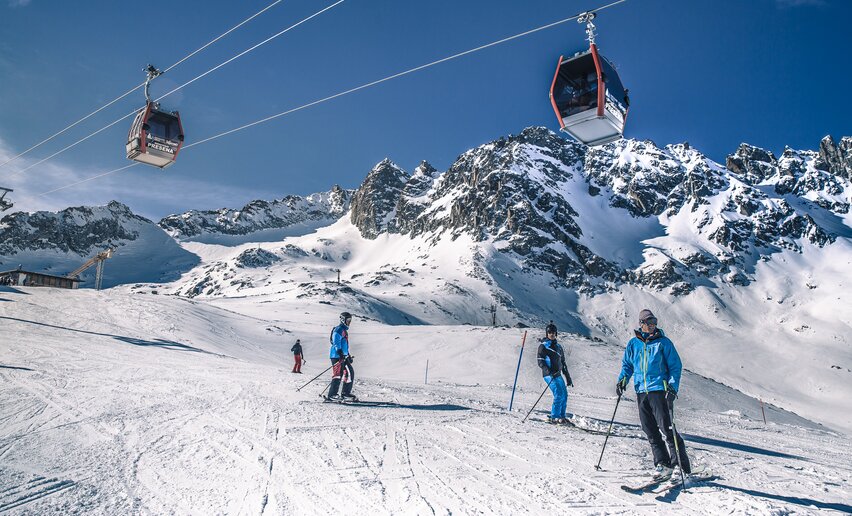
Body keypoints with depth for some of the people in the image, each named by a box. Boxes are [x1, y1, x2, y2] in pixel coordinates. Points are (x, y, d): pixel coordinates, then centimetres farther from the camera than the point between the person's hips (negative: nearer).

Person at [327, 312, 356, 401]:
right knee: (338, 374, -11)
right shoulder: (339, 329, -9)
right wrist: (341, 354, -26)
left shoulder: (344, 330, 23)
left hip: (343, 356, 10)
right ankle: (332, 395, -6)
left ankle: (346, 394, 11)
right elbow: (336, 343, -18)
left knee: (350, 373, 7)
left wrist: (348, 355, 28)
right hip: (337, 356, -10)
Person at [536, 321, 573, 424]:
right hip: (549, 375, -7)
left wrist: (568, 378, 21)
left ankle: (561, 416, 18)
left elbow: (563, 363, 23)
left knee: (564, 395, 7)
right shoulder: (543, 346, -1)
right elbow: (540, 362, -8)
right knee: (559, 394, -16)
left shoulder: (558, 347, 18)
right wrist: (548, 371, -25)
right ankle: (554, 417, -9)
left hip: (558, 374, 7)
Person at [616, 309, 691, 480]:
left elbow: (675, 366, 1)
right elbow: (627, 364, 19)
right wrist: (623, 379, 2)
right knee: (650, 430, 6)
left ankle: (681, 467, 0)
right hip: (641, 391, 4)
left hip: (660, 390, -4)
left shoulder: (664, 342, 0)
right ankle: (663, 464, 17)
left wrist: (673, 386, -11)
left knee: (667, 428, -8)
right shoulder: (633, 343, 10)